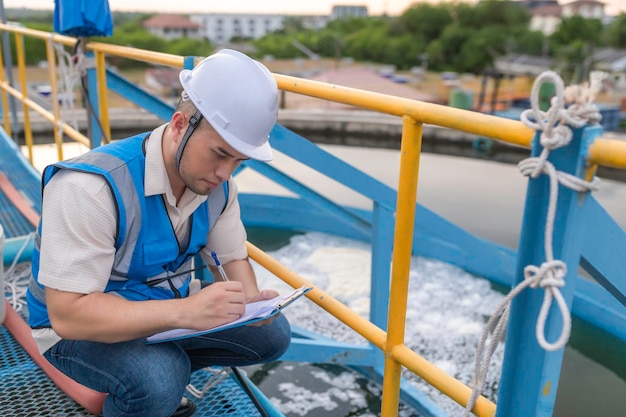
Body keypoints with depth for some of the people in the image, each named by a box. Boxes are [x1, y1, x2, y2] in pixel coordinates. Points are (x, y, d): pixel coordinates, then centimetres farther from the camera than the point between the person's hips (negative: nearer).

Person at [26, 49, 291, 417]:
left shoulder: (217, 184, -10)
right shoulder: (91, 187, -32)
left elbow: (233, 257, 0)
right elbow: (67, 314, -33)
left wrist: (250, 302, -23)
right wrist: (185, 311, -43)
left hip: (167, 310, 7)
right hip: (78, 328, -6)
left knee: (273, 334, -1)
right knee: (157, 381, -35)